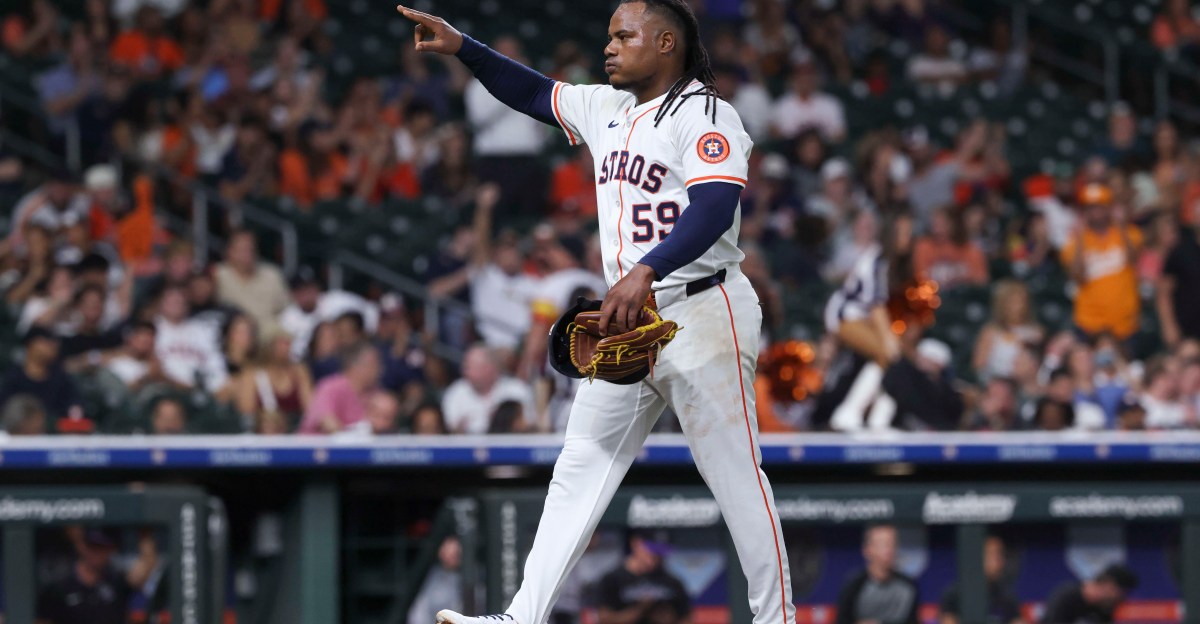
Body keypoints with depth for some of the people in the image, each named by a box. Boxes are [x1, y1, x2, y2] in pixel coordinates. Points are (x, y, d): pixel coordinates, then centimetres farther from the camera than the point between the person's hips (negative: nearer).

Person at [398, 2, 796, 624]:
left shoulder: (706, 116, -12)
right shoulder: (608, 108, 15)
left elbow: (714, 210, -26)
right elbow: (534, 93, 29)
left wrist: (645, 272, -40)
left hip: (703, 314, -9)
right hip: (626, 320, 9)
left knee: (736, 478, -7)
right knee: (580, 469, 5)